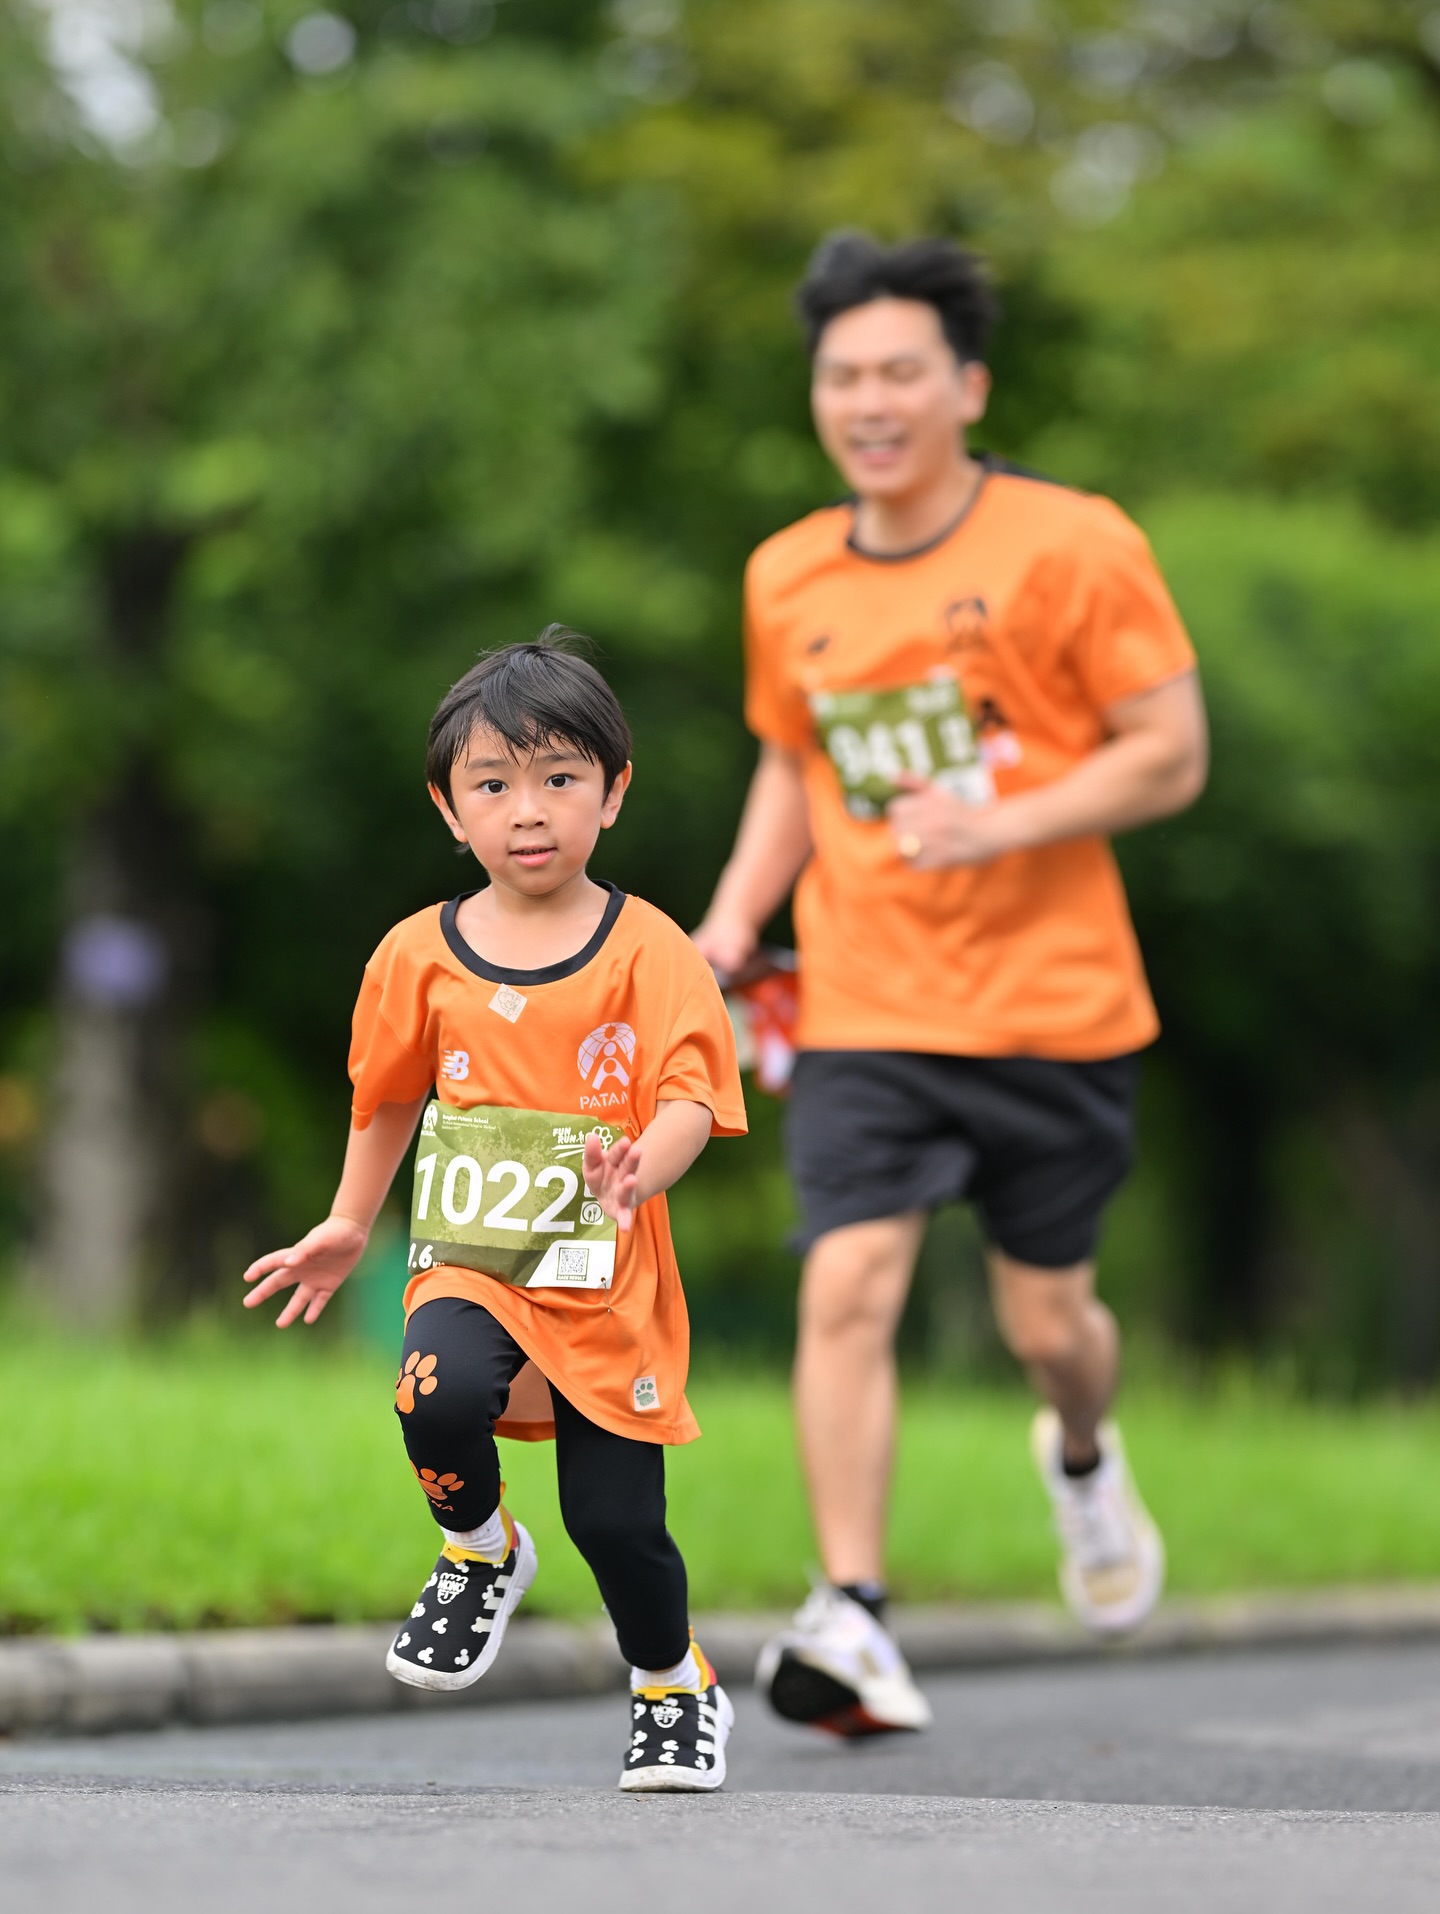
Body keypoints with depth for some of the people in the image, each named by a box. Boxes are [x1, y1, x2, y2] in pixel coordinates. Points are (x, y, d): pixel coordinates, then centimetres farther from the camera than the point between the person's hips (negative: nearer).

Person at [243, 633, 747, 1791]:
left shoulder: (647, 951, -3)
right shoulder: (421, 956, 5)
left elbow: (691, 1096, -12)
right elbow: (390, 1099, 21)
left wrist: (641, 1175, -32)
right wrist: (348, 1229, 26)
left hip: (609, 1279, -1)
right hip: (470, 1263, 1)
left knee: (616, 1518, -2)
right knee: (440, 1398, -31)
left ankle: (677, 1692, 28)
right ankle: (481, 1554, 2)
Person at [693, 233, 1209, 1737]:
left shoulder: (1073, 546, -6)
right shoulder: (786, 580, 7)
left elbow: (1170, 754, -6)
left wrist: (1006, 824, -20)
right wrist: (735, 917, 5)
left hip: (1052, 1005, -2)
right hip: (863, 1012, 2)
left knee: (1043, 1315, 7)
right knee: (847, 1285, -16)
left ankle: (1083, 1458, 44)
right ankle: (853, 1618, -18)